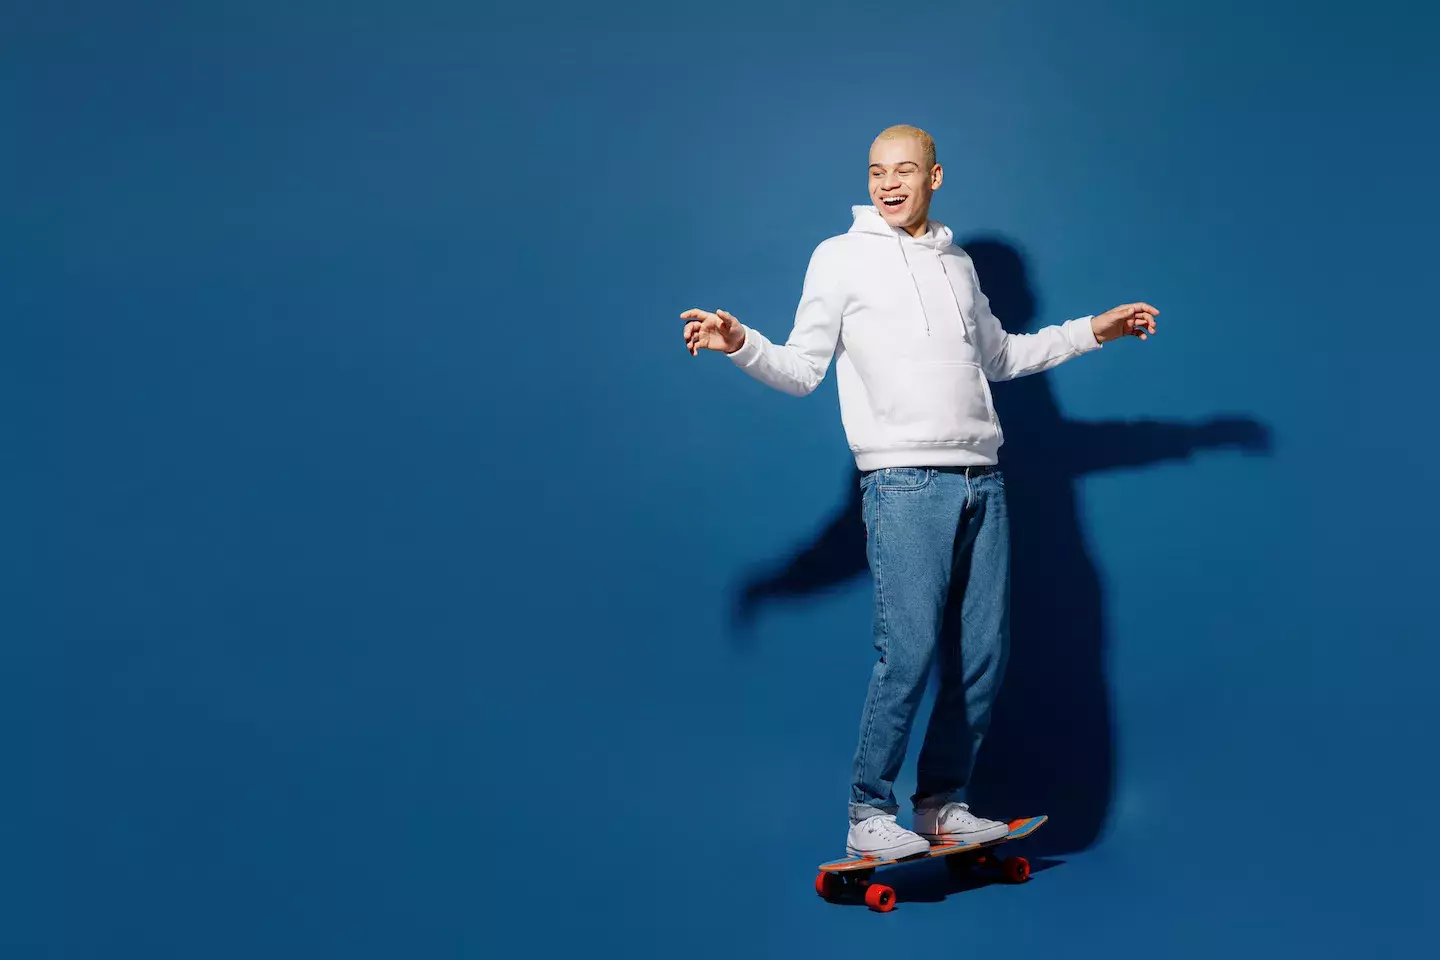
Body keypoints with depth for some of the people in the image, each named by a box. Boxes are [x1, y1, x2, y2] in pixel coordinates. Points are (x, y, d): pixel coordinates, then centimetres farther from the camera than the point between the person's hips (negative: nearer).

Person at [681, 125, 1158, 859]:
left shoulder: (957, 264, 19)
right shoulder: (840, 257, 5)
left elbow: (999, 356, 33)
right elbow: (801, 371, 0)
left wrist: (1093, 330, 31)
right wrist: (741, 344, -18)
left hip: (981, 481, 6)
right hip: (904, 482, -6)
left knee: (984, 653, 4)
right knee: (909, 651, -13)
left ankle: (943, 802, 17)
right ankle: (869, 814, -1)